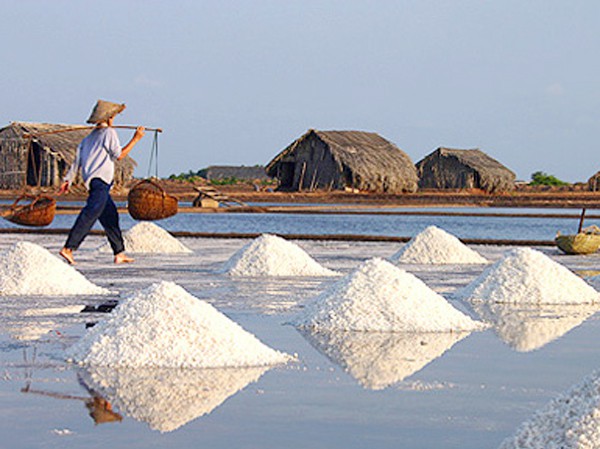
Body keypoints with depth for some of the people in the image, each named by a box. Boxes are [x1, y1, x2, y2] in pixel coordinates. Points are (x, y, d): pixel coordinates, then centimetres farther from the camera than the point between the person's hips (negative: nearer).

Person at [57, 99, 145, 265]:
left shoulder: (89, 137, 23)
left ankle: (119, 253, 13)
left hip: (91, 180, 10)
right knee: (91, 213, -18)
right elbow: (119, 155, -4)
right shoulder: (109, 132, 0)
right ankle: (68, 248, -28)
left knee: (110, 215, 12)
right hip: (100, 179, -10)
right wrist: (135, 139, 2)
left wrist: (67, 180, 16)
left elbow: (77, 160, 19)